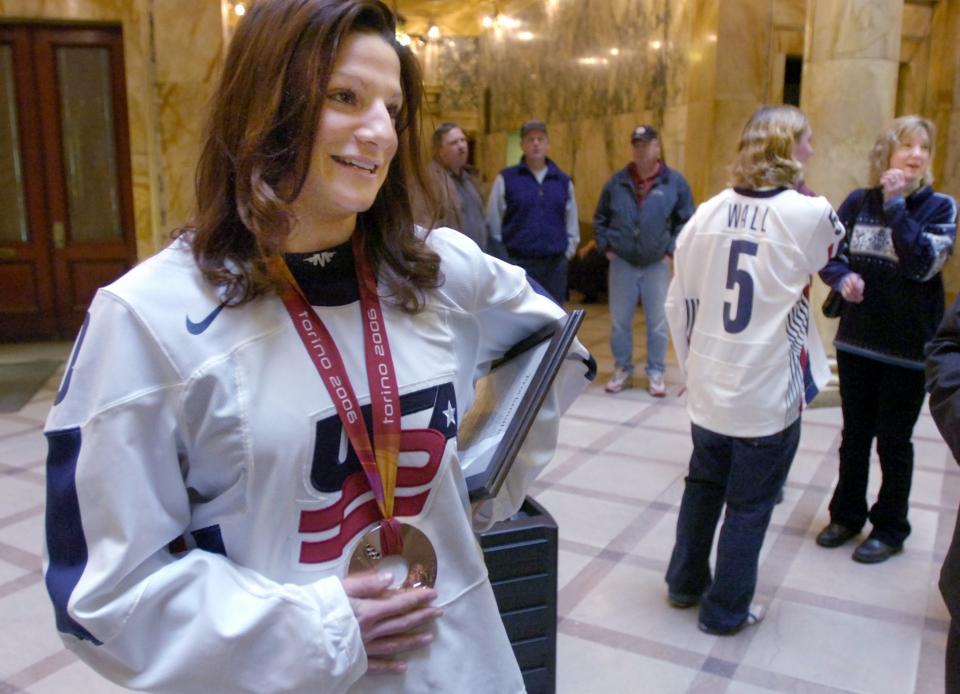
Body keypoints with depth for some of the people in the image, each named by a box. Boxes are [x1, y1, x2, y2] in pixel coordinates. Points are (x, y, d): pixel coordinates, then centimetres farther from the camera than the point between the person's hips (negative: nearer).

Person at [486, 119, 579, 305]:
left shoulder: (563, 181, 10)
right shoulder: (505, 179, 0)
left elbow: (572, 224, 15)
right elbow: (493, 223, 1)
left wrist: (567, 252, 8)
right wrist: (503, 258, -1)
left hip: (555, 265, 3)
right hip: (518, 264, -3)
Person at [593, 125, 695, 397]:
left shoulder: (675, 182, -3)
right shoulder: (617, 181, 3)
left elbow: (687, 221, 1)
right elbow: (600, 218, 13)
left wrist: (672, 250, -6)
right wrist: (606, 246, 3)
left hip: (657, 264, -2)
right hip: (622, 263, 2)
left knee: (658, 323, 4)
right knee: (619, 321, 8)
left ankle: (655, 373, 18)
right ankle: (622, 370, 22)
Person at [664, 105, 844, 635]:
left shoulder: (707, 213, -3)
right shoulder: (809, 214, -14)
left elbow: (677, 303, 2)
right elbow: (831, 244, 11)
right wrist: (798, 191, 10)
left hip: (708, 388, 4)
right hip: (768, 395, -4)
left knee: (702, 486, 22)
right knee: (749, 506, 12)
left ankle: (685, 582, 39)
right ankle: (725, 610, 26)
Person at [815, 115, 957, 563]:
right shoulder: (858, 202, 0)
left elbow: (923, 264, -21)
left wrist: (895, 204, -22)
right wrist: (842, 277, -17)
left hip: (908, 347, -3)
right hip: (856, 341, 3)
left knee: (893, 440, 8)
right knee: (854, 434, 15)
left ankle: (889, 528, 26)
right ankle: (847, 515, 33)